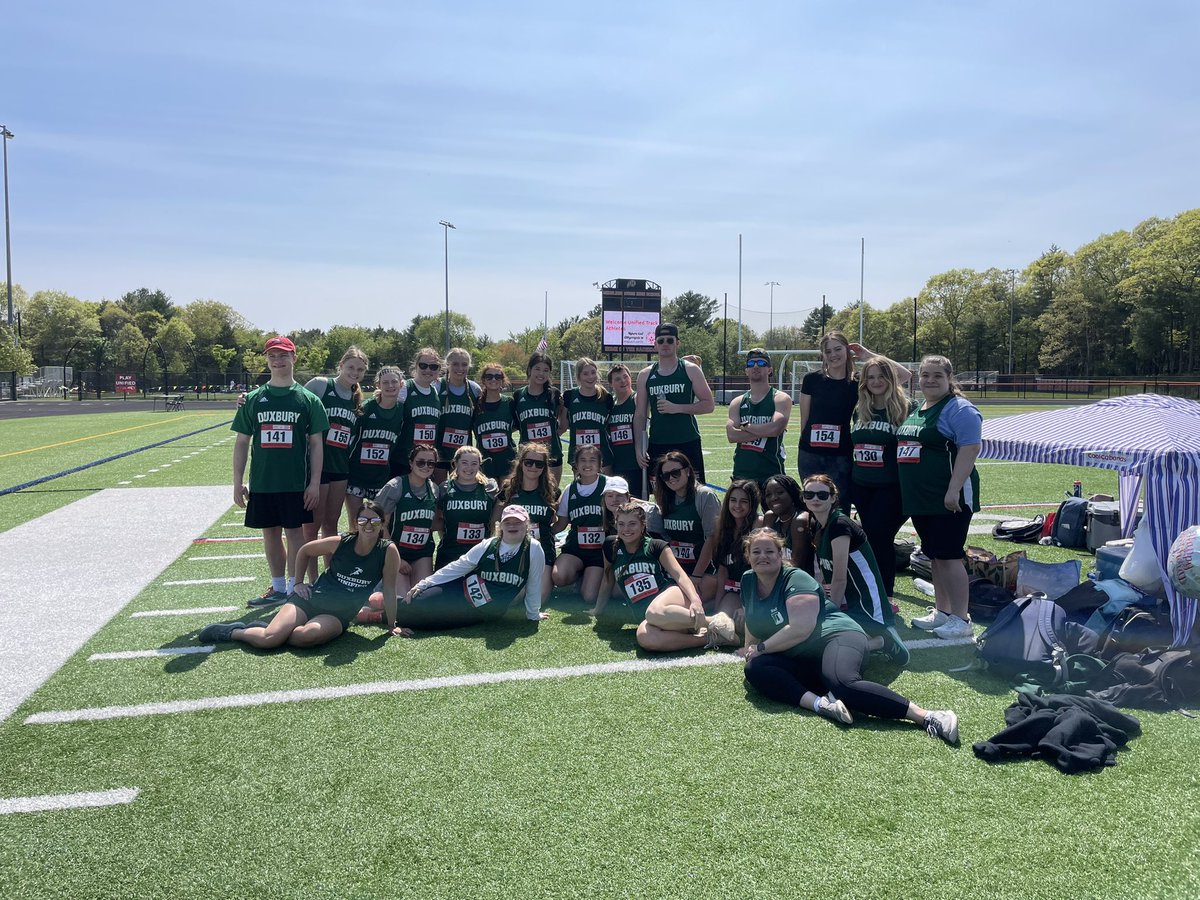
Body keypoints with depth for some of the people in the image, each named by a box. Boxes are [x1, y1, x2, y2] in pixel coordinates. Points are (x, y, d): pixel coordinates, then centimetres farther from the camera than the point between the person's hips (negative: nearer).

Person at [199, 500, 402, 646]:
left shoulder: (388, 551, -8)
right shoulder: (340, 543, -4)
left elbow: (389, 590, -2)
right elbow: (305, 551, 13)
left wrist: (392, 626, 1)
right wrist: (298, 583, 8)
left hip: (338, 616, 0)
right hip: (310, 600, 1)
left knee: (307, 636, -34)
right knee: (269, 639, -22)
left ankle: (267, 630, -7)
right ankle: (233, 631, 7)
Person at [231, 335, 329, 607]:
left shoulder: (308, 399, 1)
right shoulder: (254, 399, 7)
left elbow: (316, 443, 0)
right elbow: (242, 442, 9)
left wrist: (314, 483, -7)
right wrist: (238, 482, 4)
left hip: (295, 483, -3)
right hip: (261, 482, 3)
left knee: (294, 532, 1)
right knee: (270, 534, 10)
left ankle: (294, 590, 10)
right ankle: (278, 588, 23)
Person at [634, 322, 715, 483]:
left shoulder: (691, 370, 1)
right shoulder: (645, 375, 8)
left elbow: (709, 405, -3)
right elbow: (640, 415, 9)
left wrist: (677, 408, -15)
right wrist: (639, 448, 0)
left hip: (688, 444, -2)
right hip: (657, 445, 2)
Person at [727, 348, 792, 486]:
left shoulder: (781, 399, 0)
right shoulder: (737, 403, 10)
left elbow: (775, 428, -19)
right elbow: (731, 435, -6)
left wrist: (745, 426, -8)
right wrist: (764, 431, -13)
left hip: (771, 474, -4)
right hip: (741, 473, 4)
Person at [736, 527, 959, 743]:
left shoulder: (795, 579, -11)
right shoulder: (748, 581, 10)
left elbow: (800, 629, -22)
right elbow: (754, 619, 30)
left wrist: (761, 648, -13)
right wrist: (749, 649, 24)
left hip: (836, 637, -7)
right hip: (802, 662, 7)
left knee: (843, 683, -39)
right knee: (755, 669, -21)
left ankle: (929, 717, -44)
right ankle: (819, 703, -38)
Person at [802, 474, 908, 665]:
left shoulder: (839, 525, -18)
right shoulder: (819, 526, 10)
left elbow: (840, 579, -18)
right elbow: (822, 575, 11)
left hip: (867, 609, -9)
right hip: (847, 605, 9)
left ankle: (881, 641, -3)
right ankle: (870, 640, 9)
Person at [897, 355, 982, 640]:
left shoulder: (959, 409, -10)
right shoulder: (915, 409, 16)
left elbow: (970, 449, -19)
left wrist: (954, 490, -24)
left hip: (948, 499, -8)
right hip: (920, 498, 8)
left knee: (948, 555, -6)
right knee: (934, 556, 14)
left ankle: (961, 619, 2)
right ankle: (941, 611, 25)